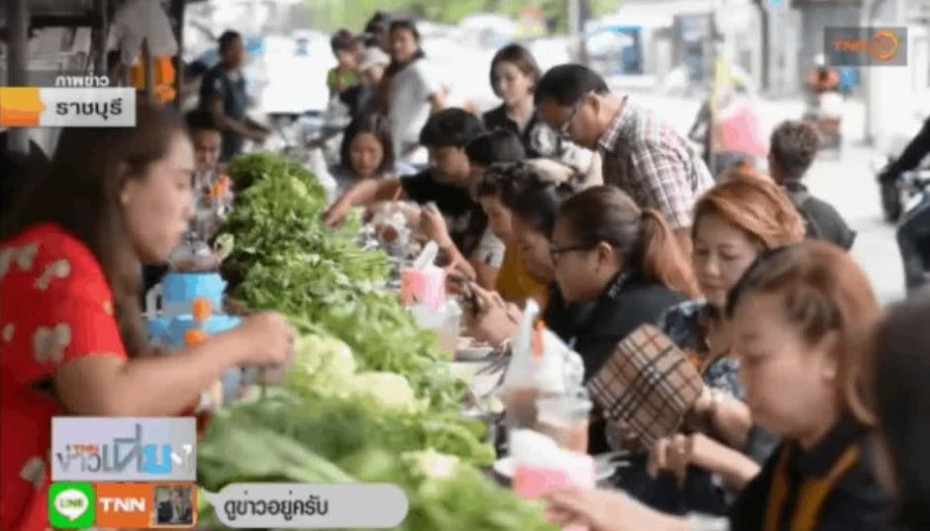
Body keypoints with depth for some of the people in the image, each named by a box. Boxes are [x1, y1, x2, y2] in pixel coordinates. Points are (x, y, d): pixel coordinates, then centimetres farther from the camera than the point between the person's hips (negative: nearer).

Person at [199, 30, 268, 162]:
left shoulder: (238, 78, 11)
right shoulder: (216, 78, -15)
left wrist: (258, 129, 6)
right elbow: (217, 117, -20)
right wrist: (249, 134, -17)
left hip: (235, 148, 8)